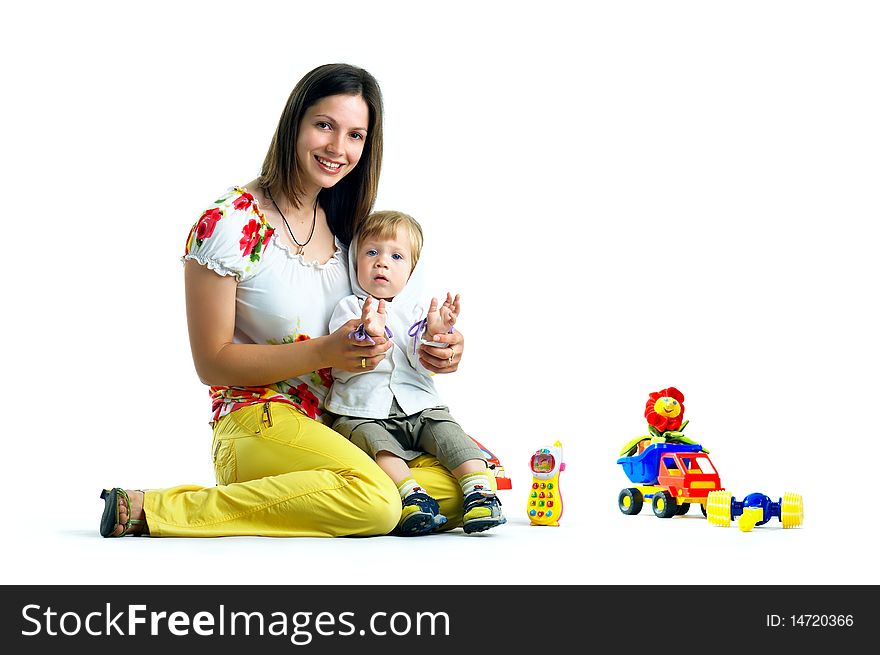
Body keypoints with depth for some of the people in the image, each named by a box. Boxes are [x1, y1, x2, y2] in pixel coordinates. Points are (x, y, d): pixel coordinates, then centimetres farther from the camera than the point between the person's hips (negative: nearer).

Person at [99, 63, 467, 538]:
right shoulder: (228, 225, -9)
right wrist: (325, 352, -21)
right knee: (375, 502, -34)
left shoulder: (344, 225, 11)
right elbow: (212, 362, -9)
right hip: (255, 423, -7)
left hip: (346, 424, 7)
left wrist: (434, 347, -3)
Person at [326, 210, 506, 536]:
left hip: (418, 407, 2)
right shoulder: (349, 308, 6)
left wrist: (435, 334, -19)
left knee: (448, 431, -21)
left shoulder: (417, 312, 13)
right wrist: (368, 334, -29)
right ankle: (412, 496, -42)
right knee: (373, 440, -30)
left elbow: (424, 364, 1)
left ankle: (480, 491, -28)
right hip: (363, 412, -2)